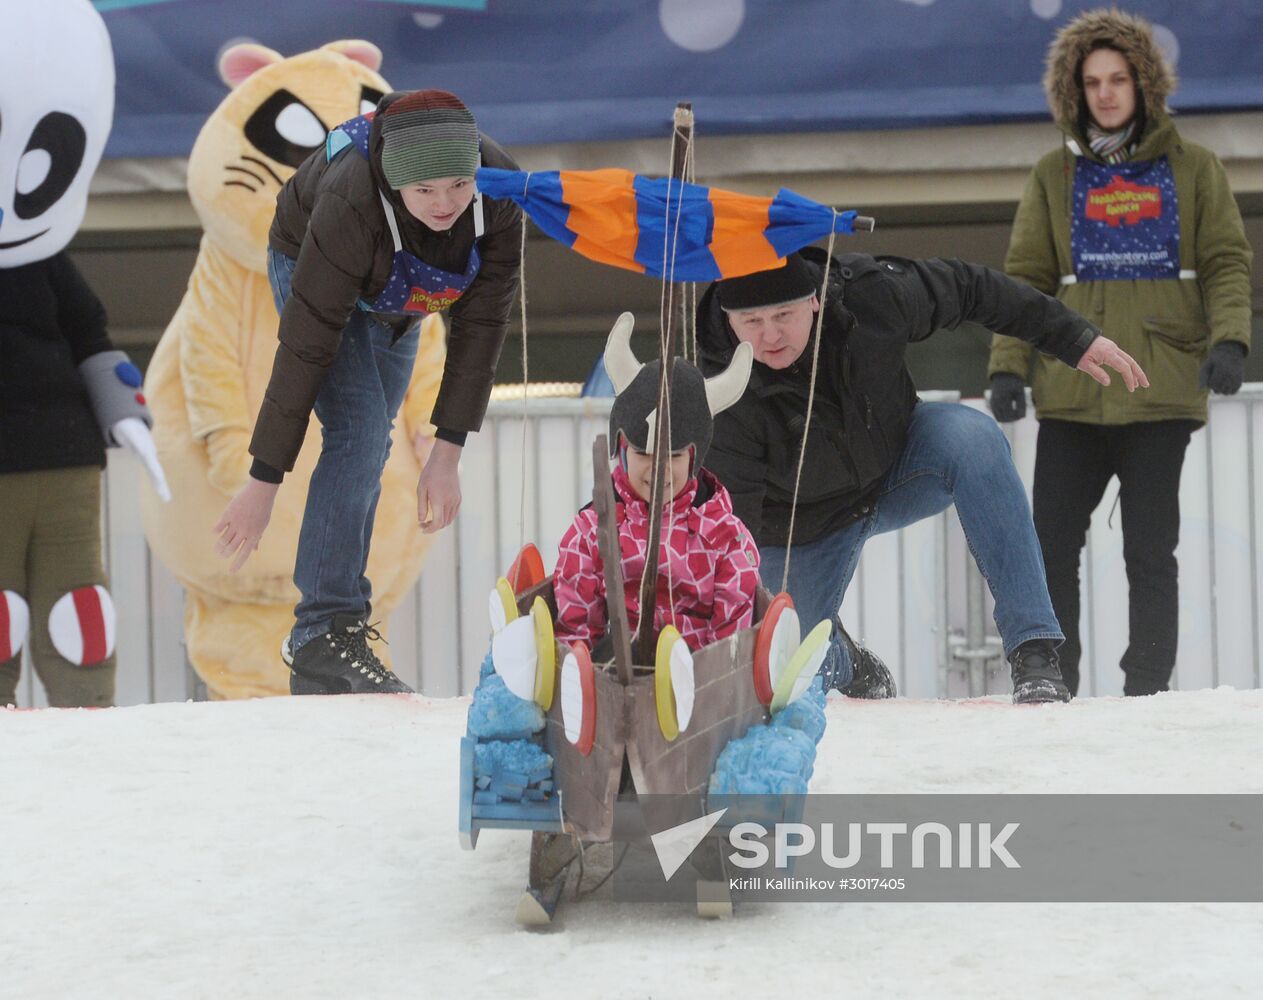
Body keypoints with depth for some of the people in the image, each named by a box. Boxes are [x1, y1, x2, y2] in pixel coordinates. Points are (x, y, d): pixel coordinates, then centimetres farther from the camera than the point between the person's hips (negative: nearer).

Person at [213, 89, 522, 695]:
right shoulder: (352, 205, -44)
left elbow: (481, 324, -26)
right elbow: (304, 349, -39)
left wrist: (447, 453, -28)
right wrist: (263, 483, -34)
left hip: (395, 293, 5)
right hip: (309, 271, -5)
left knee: (369, 450, 9)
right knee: (358, 431, -23)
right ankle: (325, 632, -19)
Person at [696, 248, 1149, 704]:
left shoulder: (867, 294, -29)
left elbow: (969, 288, -11)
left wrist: (1074, 337, -5)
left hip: (898, 463, 1)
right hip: (802, 536, -1)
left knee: (968, 435, -31)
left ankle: (1034, 650, -31)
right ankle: (843, 661, 40)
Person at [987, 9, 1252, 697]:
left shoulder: (1192, 169, 8)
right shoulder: (1055, 177, 12)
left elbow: (1226, 264, 5)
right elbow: (1026, 279, 9)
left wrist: (1227, 340, -12)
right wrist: (1008, 365, -2)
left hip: (1162, 389, -2)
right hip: (1072, 393, 2)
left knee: (1150, 551, -1)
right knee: (1051, 547, -2)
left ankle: (1147, 693, 5)